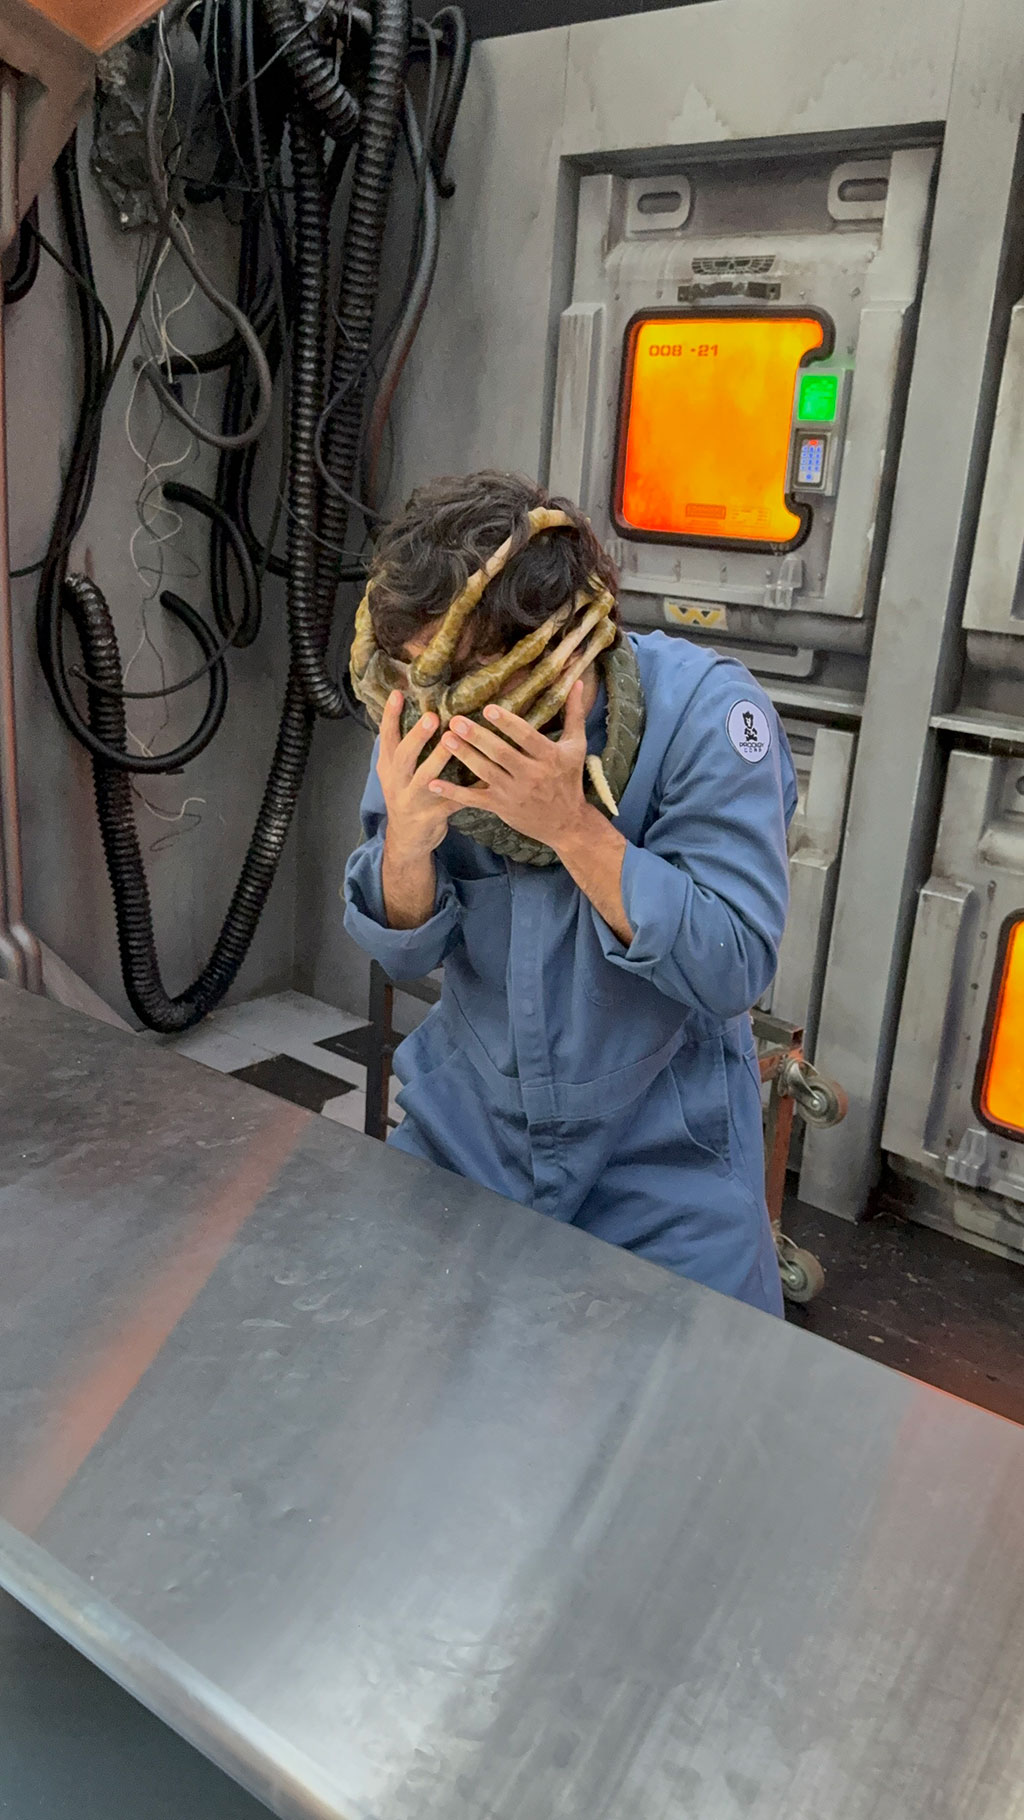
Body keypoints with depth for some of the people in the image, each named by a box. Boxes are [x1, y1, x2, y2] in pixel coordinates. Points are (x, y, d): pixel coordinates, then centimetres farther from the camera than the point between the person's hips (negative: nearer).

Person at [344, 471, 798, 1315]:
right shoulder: (436, 711, -11)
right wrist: (406, 836, -28)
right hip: (465, 1127, 3)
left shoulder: (704, 714, -22)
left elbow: (733, 970, -23)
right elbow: (405, 953, -5)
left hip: (662, 1155, -3)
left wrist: (572, 825, -34)